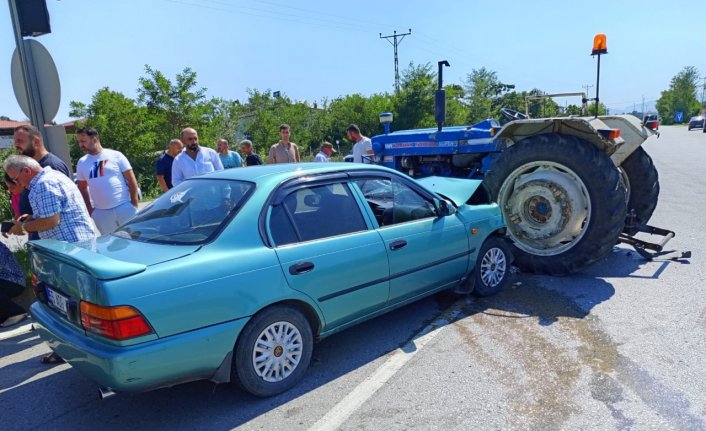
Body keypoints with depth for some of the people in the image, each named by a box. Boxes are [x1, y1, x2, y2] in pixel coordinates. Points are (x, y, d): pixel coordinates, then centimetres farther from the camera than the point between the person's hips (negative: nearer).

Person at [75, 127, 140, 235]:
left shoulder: (115, 155, -2)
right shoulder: (82, 163, 9)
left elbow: (131, 179, -2)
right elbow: (82, 188, 17)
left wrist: (134, 203, -7)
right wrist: (89, 209, 9)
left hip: (125, 207, -3)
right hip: (101, 213, 3)